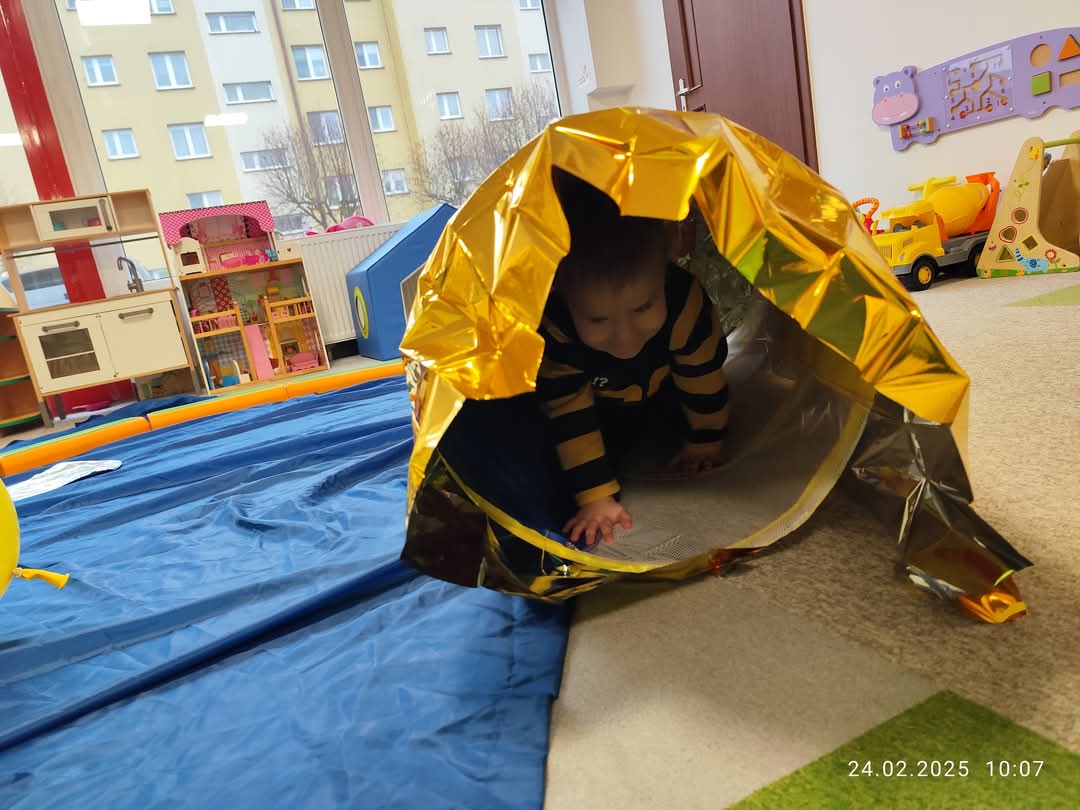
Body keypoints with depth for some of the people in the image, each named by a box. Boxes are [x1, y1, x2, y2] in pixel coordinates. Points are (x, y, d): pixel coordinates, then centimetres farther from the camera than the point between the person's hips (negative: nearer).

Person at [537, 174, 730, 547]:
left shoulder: (684, 300, -40)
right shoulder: (552, 327, -43)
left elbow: (703, 377, -20)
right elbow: (568, 413, -34)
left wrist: (705, 443, -5)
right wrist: (597, 495, -33)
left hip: (664, 394, 2)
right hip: (599, 408, -1)